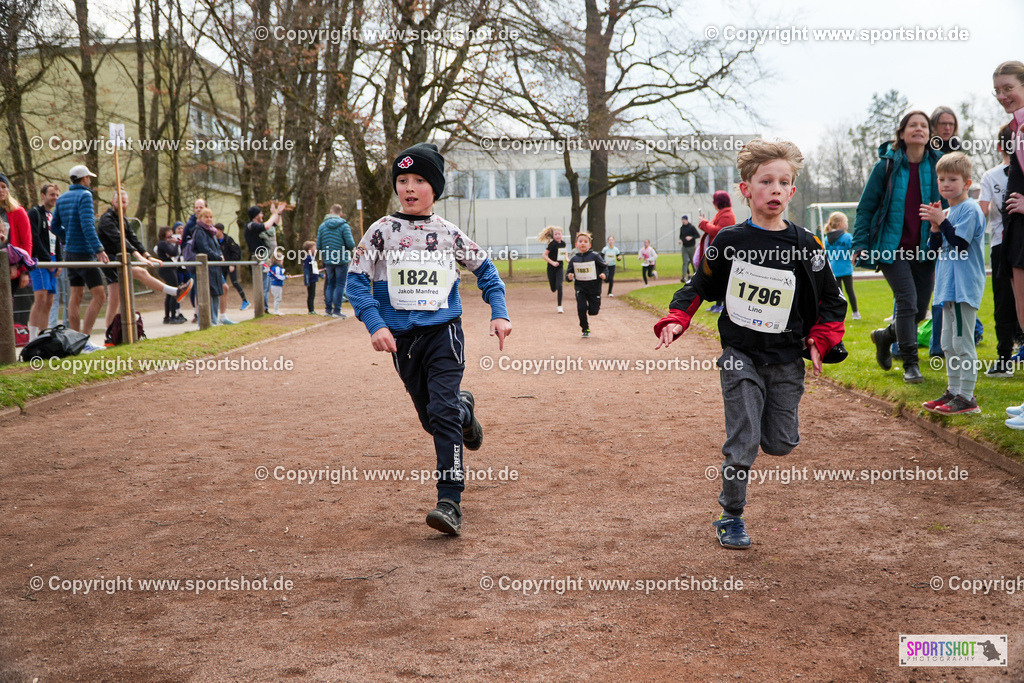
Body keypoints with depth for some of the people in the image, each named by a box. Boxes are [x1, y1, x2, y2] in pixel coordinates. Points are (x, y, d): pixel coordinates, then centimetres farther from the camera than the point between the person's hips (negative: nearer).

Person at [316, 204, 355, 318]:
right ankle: (337, 310, -3)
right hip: (342, 260, -4)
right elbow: (351, 244, -15)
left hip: (328, 261, 4)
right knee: (340, 285, 1)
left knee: (330, 284, 16)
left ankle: (329, 309, 14)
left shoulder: (322, 226, 5)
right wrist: (353, 247, 8)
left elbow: (318, 246, 5)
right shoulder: (344, 225, -8)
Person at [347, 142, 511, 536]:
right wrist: (375, 325, -16)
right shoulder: (382, 231, -1)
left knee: (443, 411, -17)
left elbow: (485, 270, 13)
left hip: (444, 331, -2)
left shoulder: (448, 234, 2)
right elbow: (357, 280, -3)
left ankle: (450, 502, -16)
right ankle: (465, 409, 48)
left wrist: (499, 313, 1)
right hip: (402, 337, 2)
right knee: (431, 418, 12)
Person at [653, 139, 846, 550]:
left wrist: (820, 342, -4)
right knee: (743, 442, -5)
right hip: (740, 355, -1)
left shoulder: (806, 246, -1)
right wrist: (675, 320, -8)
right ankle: (731, 517, 14)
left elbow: (832, 301, 7)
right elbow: (699, 286, 7)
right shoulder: (729, 242, -3)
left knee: (780, 444, 2)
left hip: (786, 358, 2)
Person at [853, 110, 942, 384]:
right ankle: (910, 364, -5)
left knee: (920, 310, 6)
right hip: (892, 248, -3)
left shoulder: (937, 165, 4)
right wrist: (860, 245, -6)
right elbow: (865, 207, 1)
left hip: (924, 248, 4)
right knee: (907, 300, -16)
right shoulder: (886, 165, -3)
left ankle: (885, 336, 35)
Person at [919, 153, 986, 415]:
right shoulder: (947, 212, 16)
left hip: (964, 287, -10)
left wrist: (941, 220, -18)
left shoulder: (970, 209, -10)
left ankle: (967, 397, -4)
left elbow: (960, 244, -19)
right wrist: (934, 226, -2)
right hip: (949, 286, 10)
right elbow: (934, 248, 14)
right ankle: (953, 391, 23)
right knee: (949, 344, 14)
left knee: (962, 344, -8)